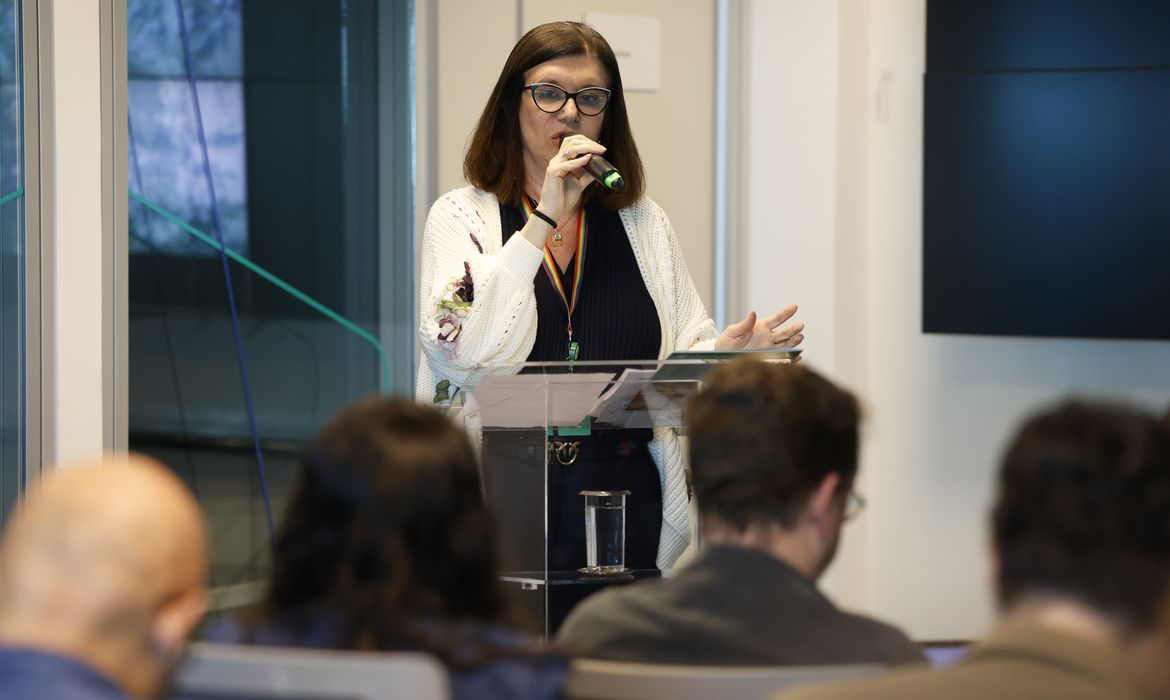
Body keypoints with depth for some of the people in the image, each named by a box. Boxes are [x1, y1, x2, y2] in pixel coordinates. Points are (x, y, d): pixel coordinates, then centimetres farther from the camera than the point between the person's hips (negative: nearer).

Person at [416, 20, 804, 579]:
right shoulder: (462, 216, 4)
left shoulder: (644, 225, 14)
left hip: (623, 497, 3)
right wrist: (545, 220, -13)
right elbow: (462, 351, -12)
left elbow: (687, 355, 10)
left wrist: (729, 350, -14)